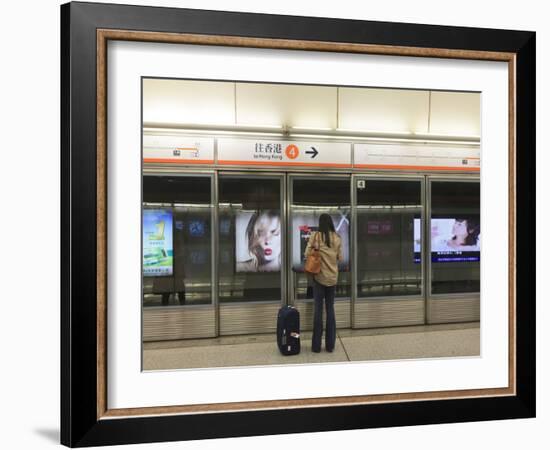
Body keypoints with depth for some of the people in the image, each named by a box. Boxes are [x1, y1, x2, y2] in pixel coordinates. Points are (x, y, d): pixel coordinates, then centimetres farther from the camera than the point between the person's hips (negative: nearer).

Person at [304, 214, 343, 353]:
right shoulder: (337, 237, 1)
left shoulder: (315, 236, -6)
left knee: (318, 309, 3)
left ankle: (316, 346, 8)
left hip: (319, 276, -2)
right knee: (330, 309, 9)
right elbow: (340, 258, 5)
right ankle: (330, 345, 13)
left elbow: (307, 254, -5)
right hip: (333, 277, 2)